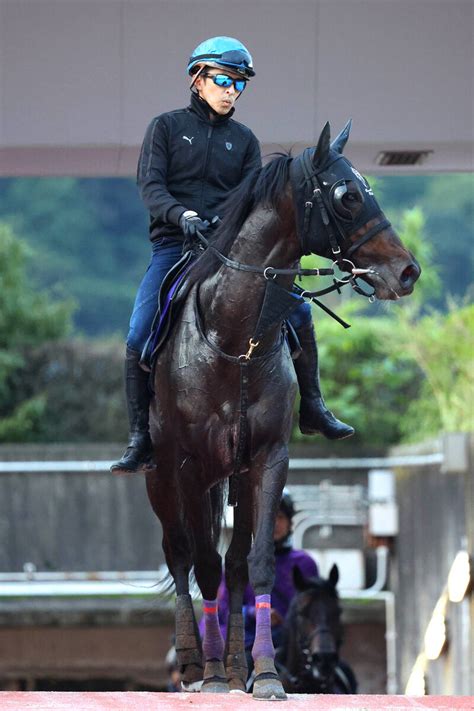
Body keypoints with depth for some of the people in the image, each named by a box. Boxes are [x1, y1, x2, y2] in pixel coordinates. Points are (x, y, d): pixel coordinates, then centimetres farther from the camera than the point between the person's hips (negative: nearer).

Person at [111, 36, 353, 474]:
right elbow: (150, 185, -6)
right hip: (174, 245, -2)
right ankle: (140, 440, -7)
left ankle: (312, 409, 5)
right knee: (139, 339, -17)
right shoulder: (167, 127, 5)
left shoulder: (244, 139, 13)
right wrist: (182, 215, -24)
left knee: (298, 311, -11)